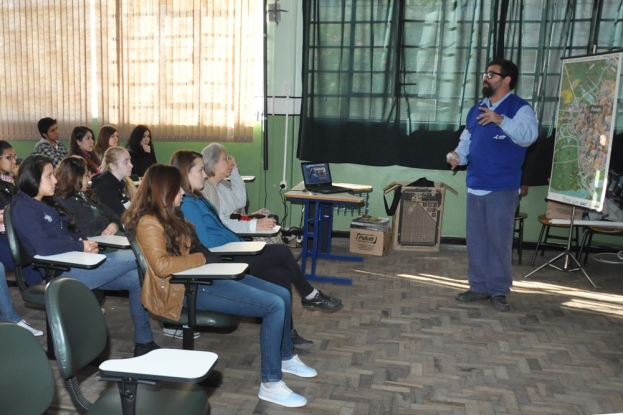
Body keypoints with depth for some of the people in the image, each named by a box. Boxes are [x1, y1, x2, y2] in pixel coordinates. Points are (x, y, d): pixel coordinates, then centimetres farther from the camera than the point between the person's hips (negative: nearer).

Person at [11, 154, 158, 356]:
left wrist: (86, 242, 0)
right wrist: (80, 246, -14)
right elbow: (44, 246, -22)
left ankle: (144, 342, 2)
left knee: (136, 279, -5)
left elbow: (70, 230, 22)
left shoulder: (46, 202, 18)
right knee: (137, 258, -16)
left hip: (77, 262, 9)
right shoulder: (23, 208, -9)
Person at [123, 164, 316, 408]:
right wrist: (203, 258, -15)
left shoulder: (169, 215, 17)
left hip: (203, 277, 10)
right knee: (274, 306, -18)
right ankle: (270, 385, -9)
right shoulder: (149, 223, -13)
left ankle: (285, 358, 26)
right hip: (189, 287, -10)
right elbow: (161, 265, -25)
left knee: (282, 295, 6)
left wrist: (211, 257, 9)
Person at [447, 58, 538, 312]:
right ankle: (479, 287, 22)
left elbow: (528, 136, -24)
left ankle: (499, 291, 13)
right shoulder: (476, 110, 14)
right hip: (475, 186, 6)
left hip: (503, 188, -6)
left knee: (500, 240, 1)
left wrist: (501, 120, -37)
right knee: (475, 240, 11)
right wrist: (458, 155, -4)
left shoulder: (520, 108, -6)